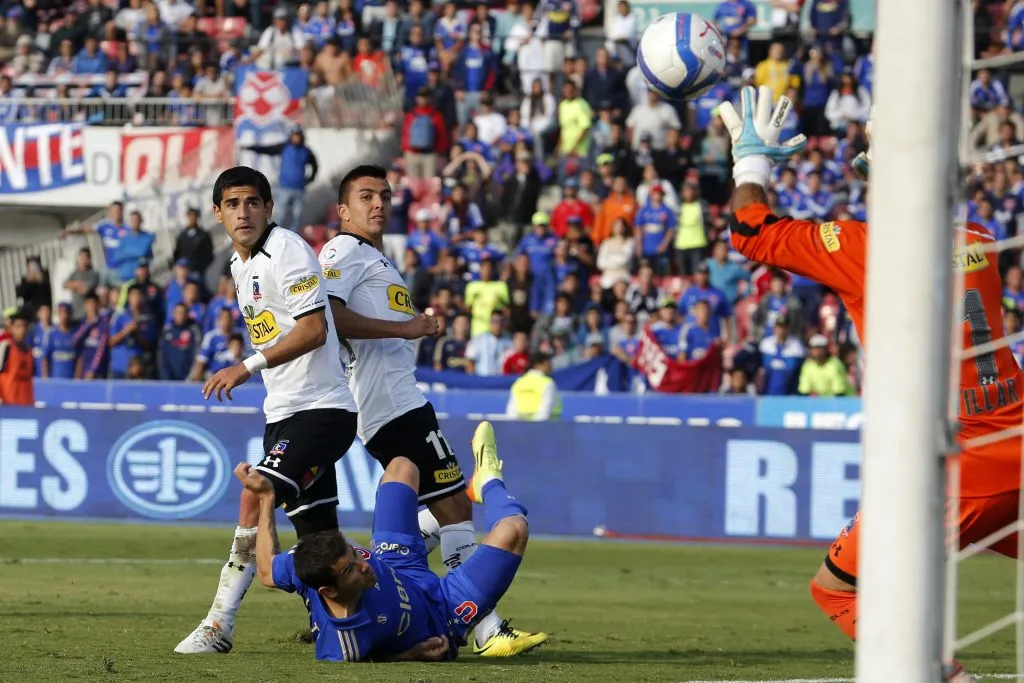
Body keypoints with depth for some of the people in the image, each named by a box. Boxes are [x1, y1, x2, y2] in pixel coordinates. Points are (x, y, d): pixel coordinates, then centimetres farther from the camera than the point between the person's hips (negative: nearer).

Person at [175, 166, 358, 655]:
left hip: (320, 408, -10)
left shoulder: (287, 251, -13)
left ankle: (219, 626, -17)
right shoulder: (240, 264, 14)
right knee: (318, 537, 9)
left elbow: (314, 329, -21)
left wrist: (248, 367, -21)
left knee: (255, 503, -20)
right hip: (283, 412, 10)